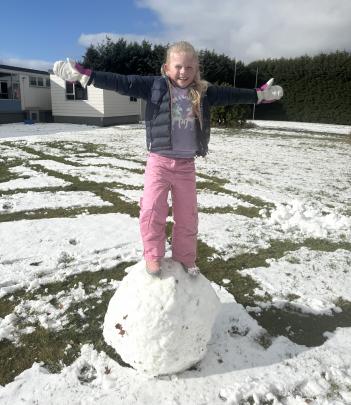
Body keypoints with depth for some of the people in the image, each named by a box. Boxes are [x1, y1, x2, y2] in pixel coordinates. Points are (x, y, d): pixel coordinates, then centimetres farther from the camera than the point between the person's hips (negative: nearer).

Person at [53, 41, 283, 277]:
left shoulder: (203, 92, 7)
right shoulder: (154, 85, -3)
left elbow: (231, 95, 18)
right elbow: (121, 82, -8)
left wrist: (260, 94, 23)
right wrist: (84, 75, -14)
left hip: (186, 164, 3)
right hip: (159, 161, -2)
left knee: (187, 215, 9)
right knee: (151, 210, -11)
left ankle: (185, 258, 29)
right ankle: (153, 256, 12)